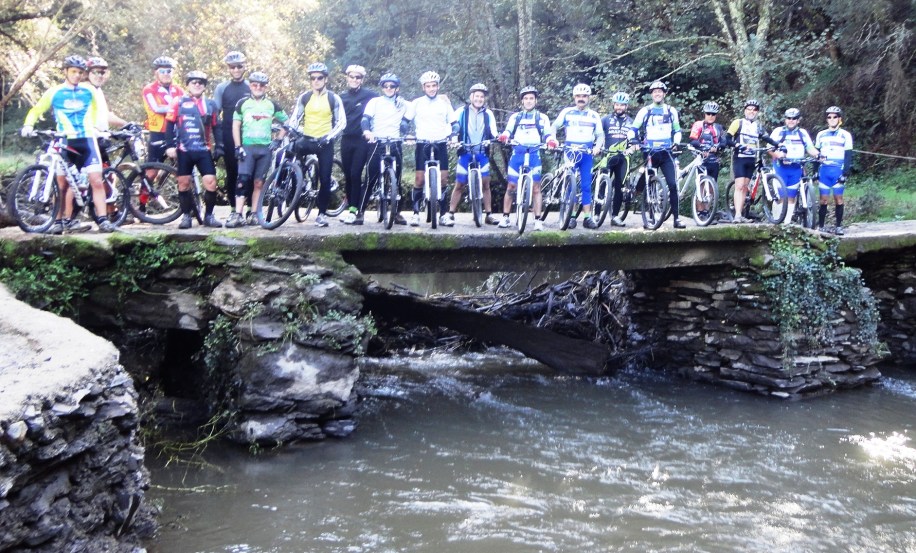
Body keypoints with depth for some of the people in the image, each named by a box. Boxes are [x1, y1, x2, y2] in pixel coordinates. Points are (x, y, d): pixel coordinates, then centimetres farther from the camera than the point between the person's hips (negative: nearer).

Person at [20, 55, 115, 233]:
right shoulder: (54, 92, 5)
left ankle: (103, 220, -10)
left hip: (86, 139, 0)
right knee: (62, 183, 3)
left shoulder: (89, 91, 9)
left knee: (97, 180, -11)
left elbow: (97, 109, 25)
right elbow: (36, 110, 6)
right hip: (64, 142, 0)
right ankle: (59, 221, 12)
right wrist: (28, 125, -10)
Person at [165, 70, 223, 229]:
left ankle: (208, 215, 7)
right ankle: (186, 215, 17)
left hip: (204, 150, 1)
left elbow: (217, 127, 14)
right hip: (184, 150, -1)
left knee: (211, 183, -7)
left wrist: (219, 146, 6)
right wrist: (170, 146, -5)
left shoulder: (211, 104, 11)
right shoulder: (178, 102, 3)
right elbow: (170, 125, 2)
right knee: (184, 183, 4)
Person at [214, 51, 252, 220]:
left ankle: (250, 210, 1)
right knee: (232, 174, 4)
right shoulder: (222, 88, 5)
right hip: (229, 139, 0)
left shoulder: (251, 87, 7)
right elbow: (214, 114, 4)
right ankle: (234, 210, 12)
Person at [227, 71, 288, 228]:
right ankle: (237, 215, -15)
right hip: (247, 147, -1)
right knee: (243, 180, -12)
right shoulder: (243, 103, 5)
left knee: (259, 183, 4)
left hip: (265, 148, 2)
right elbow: (236, 126, 5)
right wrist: (238, 147, -4)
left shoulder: (272, 105, 8)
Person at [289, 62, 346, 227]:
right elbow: (295, 118, 3)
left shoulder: (333, 98, 0)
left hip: (325, 142, -2)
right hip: (307, 140, 2)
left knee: (325, 179, -2)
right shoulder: (304, 97, 5)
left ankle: (322, 213, 9)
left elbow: (341, 122, -4)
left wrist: (329, 137, -18)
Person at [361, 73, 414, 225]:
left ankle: (397, 212, 14)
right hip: (376, 143, -2)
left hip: (395, 145, 2)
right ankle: (360, 212, -2)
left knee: (396, 180, 4)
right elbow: (365, 118, -7)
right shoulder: (375, 102, 7)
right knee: (370, 179, -6)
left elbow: (405, 123, 3)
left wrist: (403, 133, -19)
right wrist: (367, 131, -28)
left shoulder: (404, 105, 13)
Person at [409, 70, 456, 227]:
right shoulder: (417, 103, 4)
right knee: (420, 179, -7)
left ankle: (443, 214, 8)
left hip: (440, 144, 1)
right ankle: (416, 213, 3)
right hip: (423, 144, -1)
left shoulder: (444, 101, 8)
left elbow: (452, 122, 14)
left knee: (443, 179, -2)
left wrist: (453, 136, 0)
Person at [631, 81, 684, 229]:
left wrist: (676, 142, -3)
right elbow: (633, 130, 7)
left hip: (666, 153, 0)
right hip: (650, 153, 0)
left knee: (672, 184, -10)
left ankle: (676, 218, -9)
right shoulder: (645, 111, 6)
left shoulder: (671, 111, 11)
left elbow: (677, 130, 17)